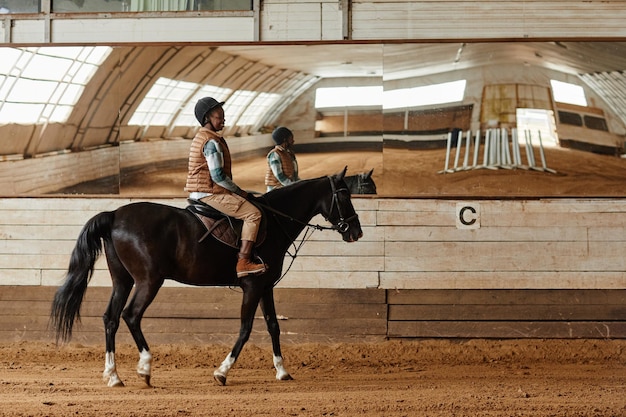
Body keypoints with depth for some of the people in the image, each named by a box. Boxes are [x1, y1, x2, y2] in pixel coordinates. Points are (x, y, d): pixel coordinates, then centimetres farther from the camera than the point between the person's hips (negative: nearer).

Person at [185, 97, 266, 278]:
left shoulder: (201, 138, 17)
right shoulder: (212, 142, -17)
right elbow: (218, 176, -21)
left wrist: (237, 191, 16)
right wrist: (239, 192, -9)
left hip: (201, 192, 11)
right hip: (210, 193, -11)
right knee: (253, 213, -18)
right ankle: (243, 261, -27)